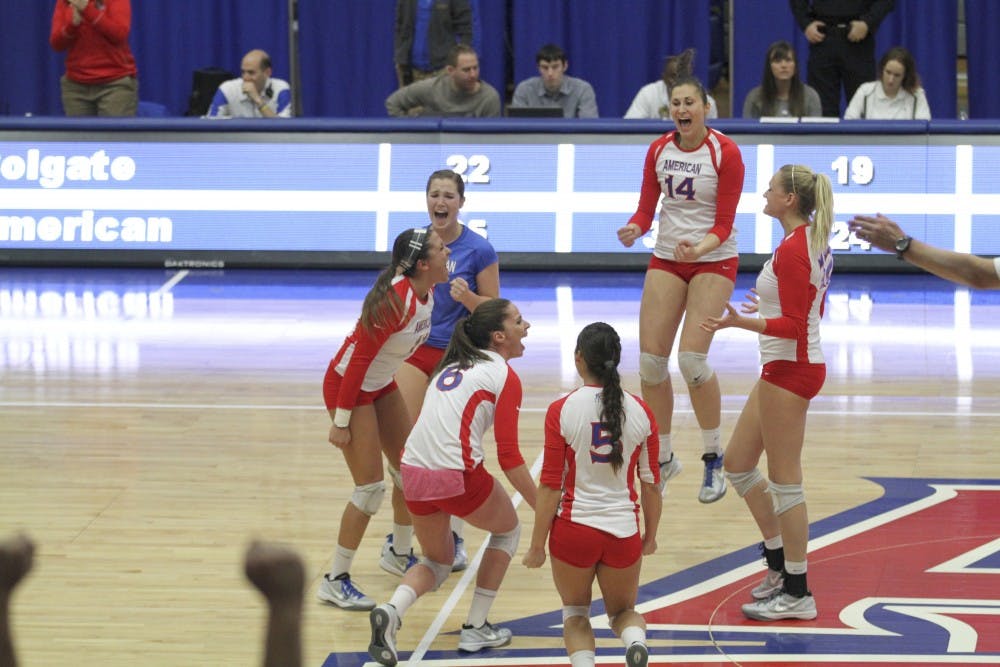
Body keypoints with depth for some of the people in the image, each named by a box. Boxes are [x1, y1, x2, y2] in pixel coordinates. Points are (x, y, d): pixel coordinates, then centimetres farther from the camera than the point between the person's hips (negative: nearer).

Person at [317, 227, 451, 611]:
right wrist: (341, 421, -23)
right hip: (348, 386, -9)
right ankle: (334, 581, 1)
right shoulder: (395, 302, -30)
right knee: (371, 487, -9)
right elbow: (358, 360, -26)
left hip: (382, 385, 9)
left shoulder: (427, 293, -5)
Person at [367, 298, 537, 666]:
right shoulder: (504, 376, -1)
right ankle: (475, 629, 24)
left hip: (412, 474, 6)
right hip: (457, 476, -6)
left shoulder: (451, 367, 20)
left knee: (438, 562, 26)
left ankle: (391, 611, -4)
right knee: (508, 529, 25)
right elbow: (509, 457, -6)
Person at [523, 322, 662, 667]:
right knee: (623, 611, 24)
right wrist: (650, 536, 20)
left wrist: (538, 544, 0)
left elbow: (550, 486, -8)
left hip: (574, 529, -2)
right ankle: (636, 639, -10)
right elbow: (651, 484, 5)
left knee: (575, 615, 21)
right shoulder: (640, 412, -2)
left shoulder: (561, 411, -9)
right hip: (624, 531, 2)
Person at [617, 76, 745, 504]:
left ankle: (714, 458, 1)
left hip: (713, 260, -5)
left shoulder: (725, 152, -12)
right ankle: (663, 458, 16)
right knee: (650, 360, -2)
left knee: (692, 359, -17)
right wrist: (634, 229, -19)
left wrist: (699, 248, -32)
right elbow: (646, 209, 4)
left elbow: (723, 225, -13)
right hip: (666, 259, 5)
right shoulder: (659, 151, 2)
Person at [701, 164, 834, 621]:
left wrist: (741, 322, -32)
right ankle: (780, 567, 26)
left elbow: (795, 325, -22)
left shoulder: (792, 250, -20)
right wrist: (770, 306, 33)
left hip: (790, 368, -11)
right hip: (785, 365, 11)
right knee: (737, 464, 17)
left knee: (784, 480, -3)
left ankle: (796, 594, 4)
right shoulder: (813, 242, 10)